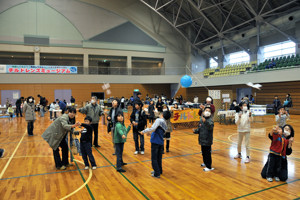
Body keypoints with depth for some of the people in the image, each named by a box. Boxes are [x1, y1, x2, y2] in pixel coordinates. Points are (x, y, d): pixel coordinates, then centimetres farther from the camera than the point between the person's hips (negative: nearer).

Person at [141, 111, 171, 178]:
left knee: (154, 158, 2)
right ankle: (159, 171, 31)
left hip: (155, 141, -7)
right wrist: (150, 133, 29)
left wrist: (144, 131, -11)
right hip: (161, 142, 7)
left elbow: (152, 128, -20)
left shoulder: (159, 120, -9)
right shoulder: (165, 124, 14)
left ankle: (157, 174, 8)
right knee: (159, 158, 19)